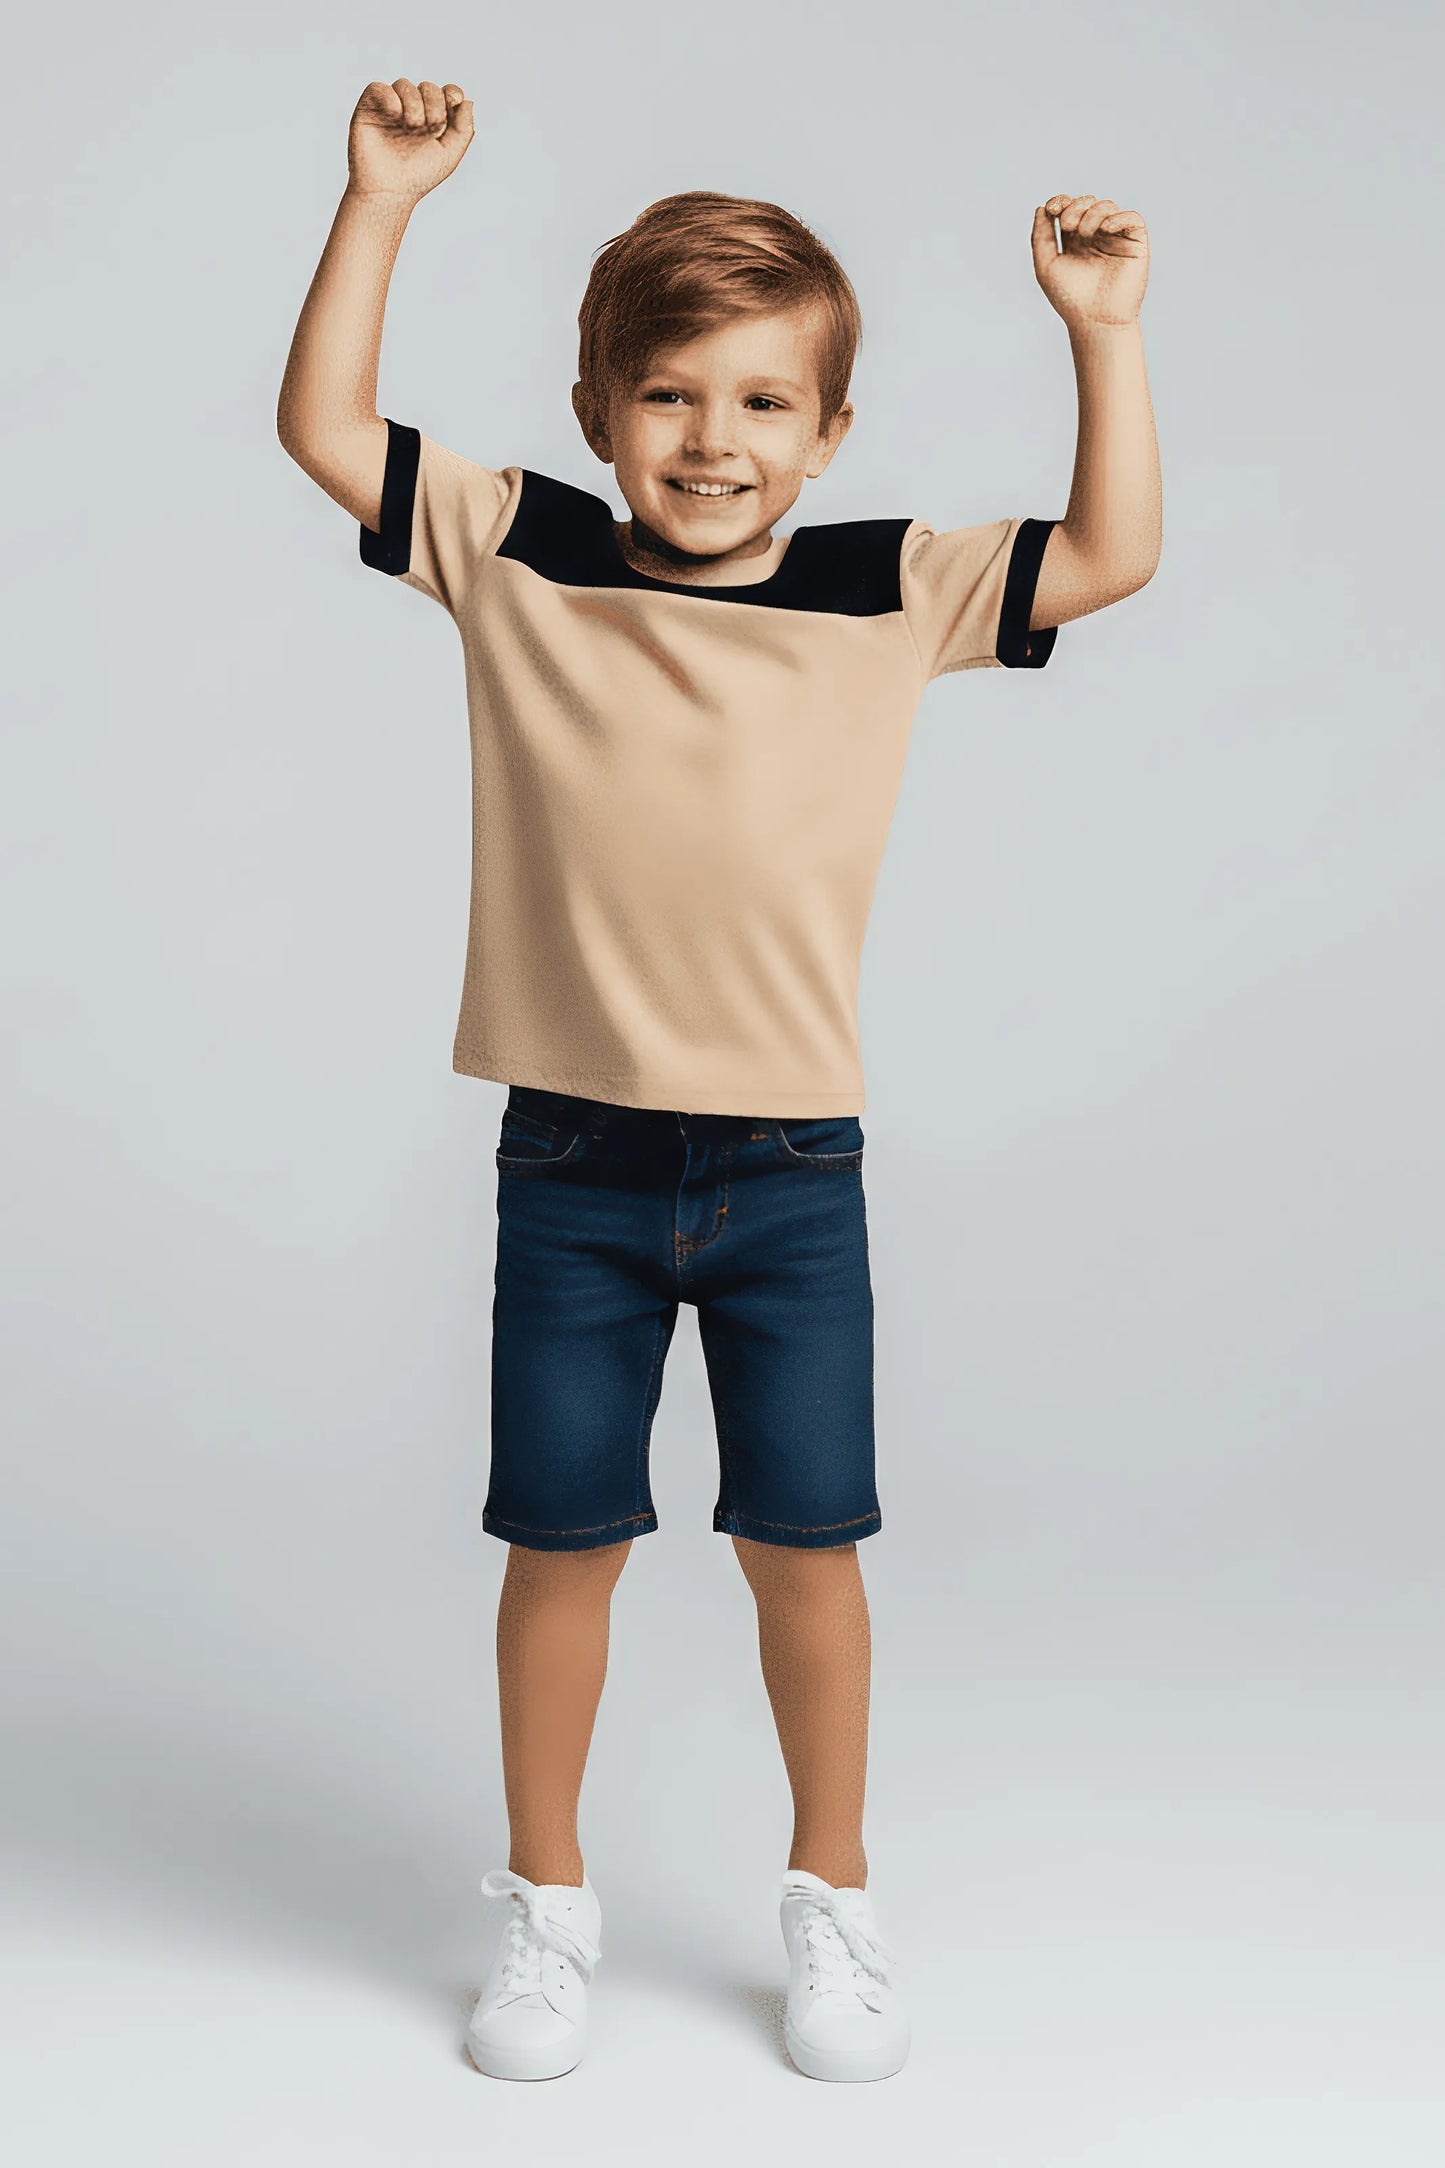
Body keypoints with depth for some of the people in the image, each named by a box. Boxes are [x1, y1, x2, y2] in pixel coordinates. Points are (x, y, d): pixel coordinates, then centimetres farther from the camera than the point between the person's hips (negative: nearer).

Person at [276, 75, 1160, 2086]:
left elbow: (1112, 555, 1)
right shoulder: (522, 560, -1)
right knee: (562, 1538, 10)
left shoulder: (889, 594, 0)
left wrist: (1103, 330, -5)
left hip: (792, 1164, 0)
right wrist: (380, 202, -6)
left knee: (806, 1540, 9)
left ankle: (833, 1895, 30)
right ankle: (547, 1901, 30)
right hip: (572, 1159, 0)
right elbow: (326, 428, 0)